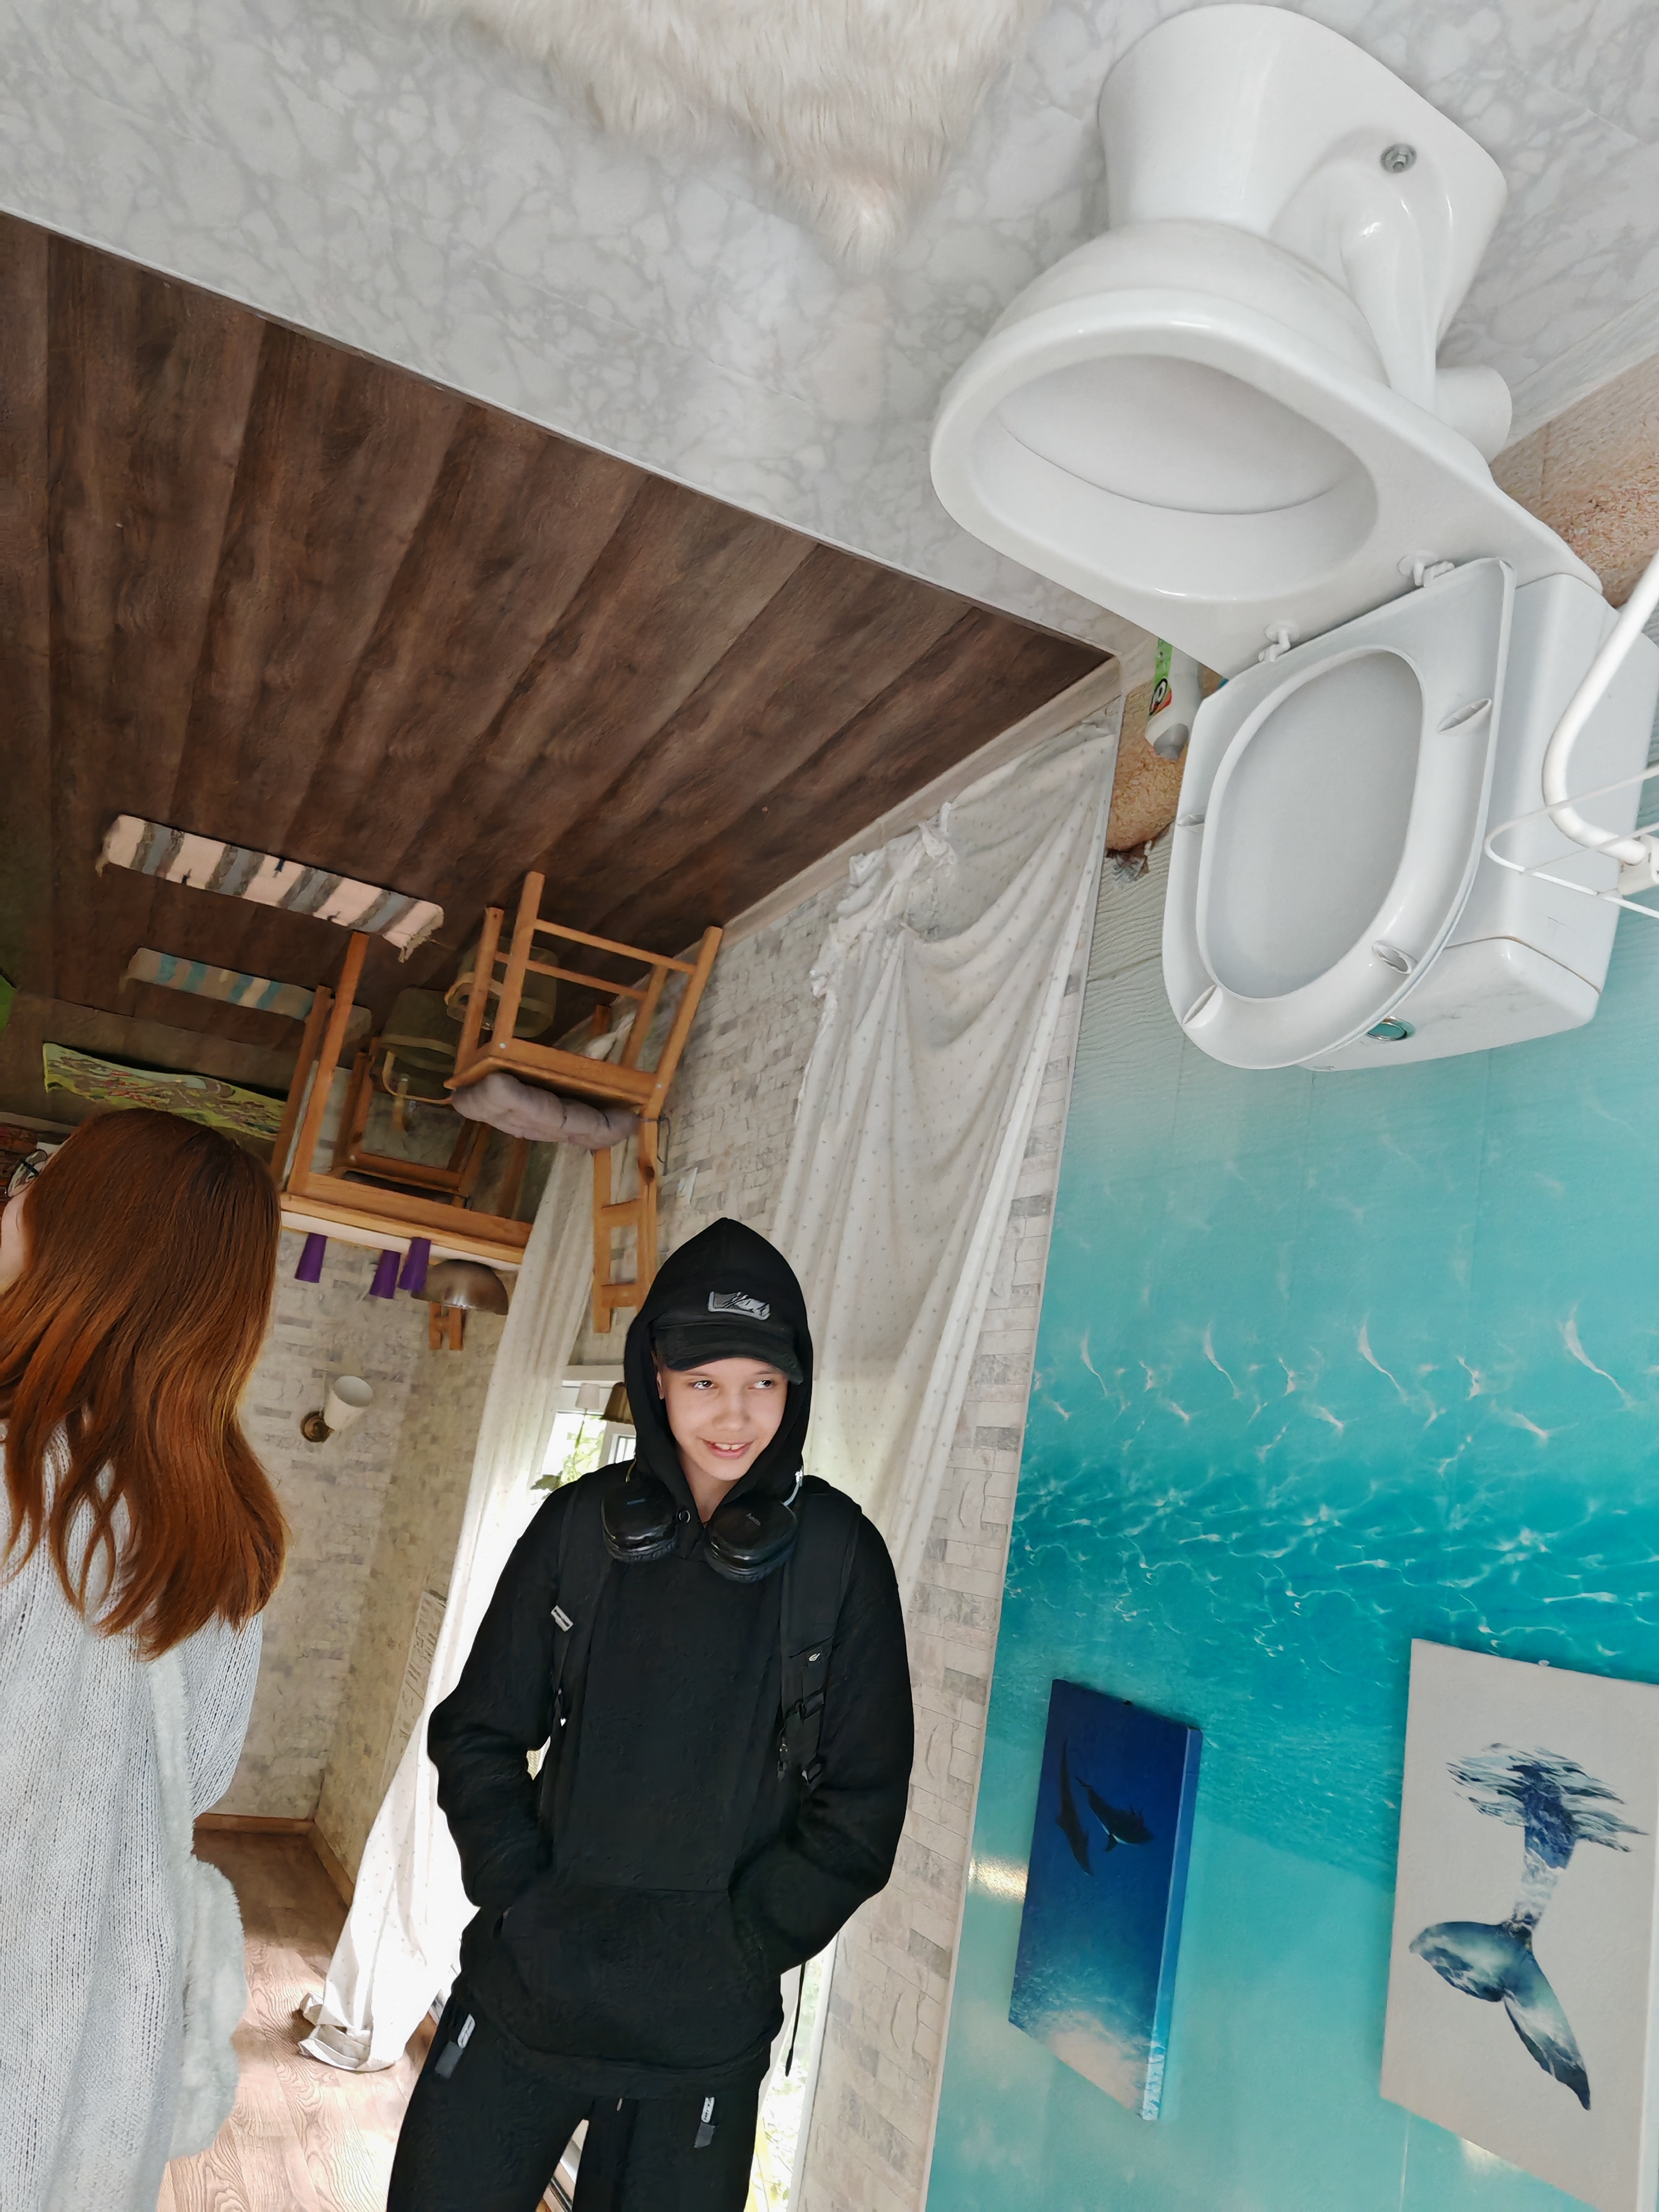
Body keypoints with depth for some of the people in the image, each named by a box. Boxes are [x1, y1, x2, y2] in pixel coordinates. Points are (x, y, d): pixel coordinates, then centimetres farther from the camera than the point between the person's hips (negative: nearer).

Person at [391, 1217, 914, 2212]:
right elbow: (477, 1734, 4)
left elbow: (862, 1803, -5)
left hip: (701, 2036, -1)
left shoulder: (835, 1553, -9)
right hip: (520, 1993, 2)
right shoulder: (583, 1523, -3)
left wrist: (740, 1945, -8)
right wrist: (521, 1896, -6)